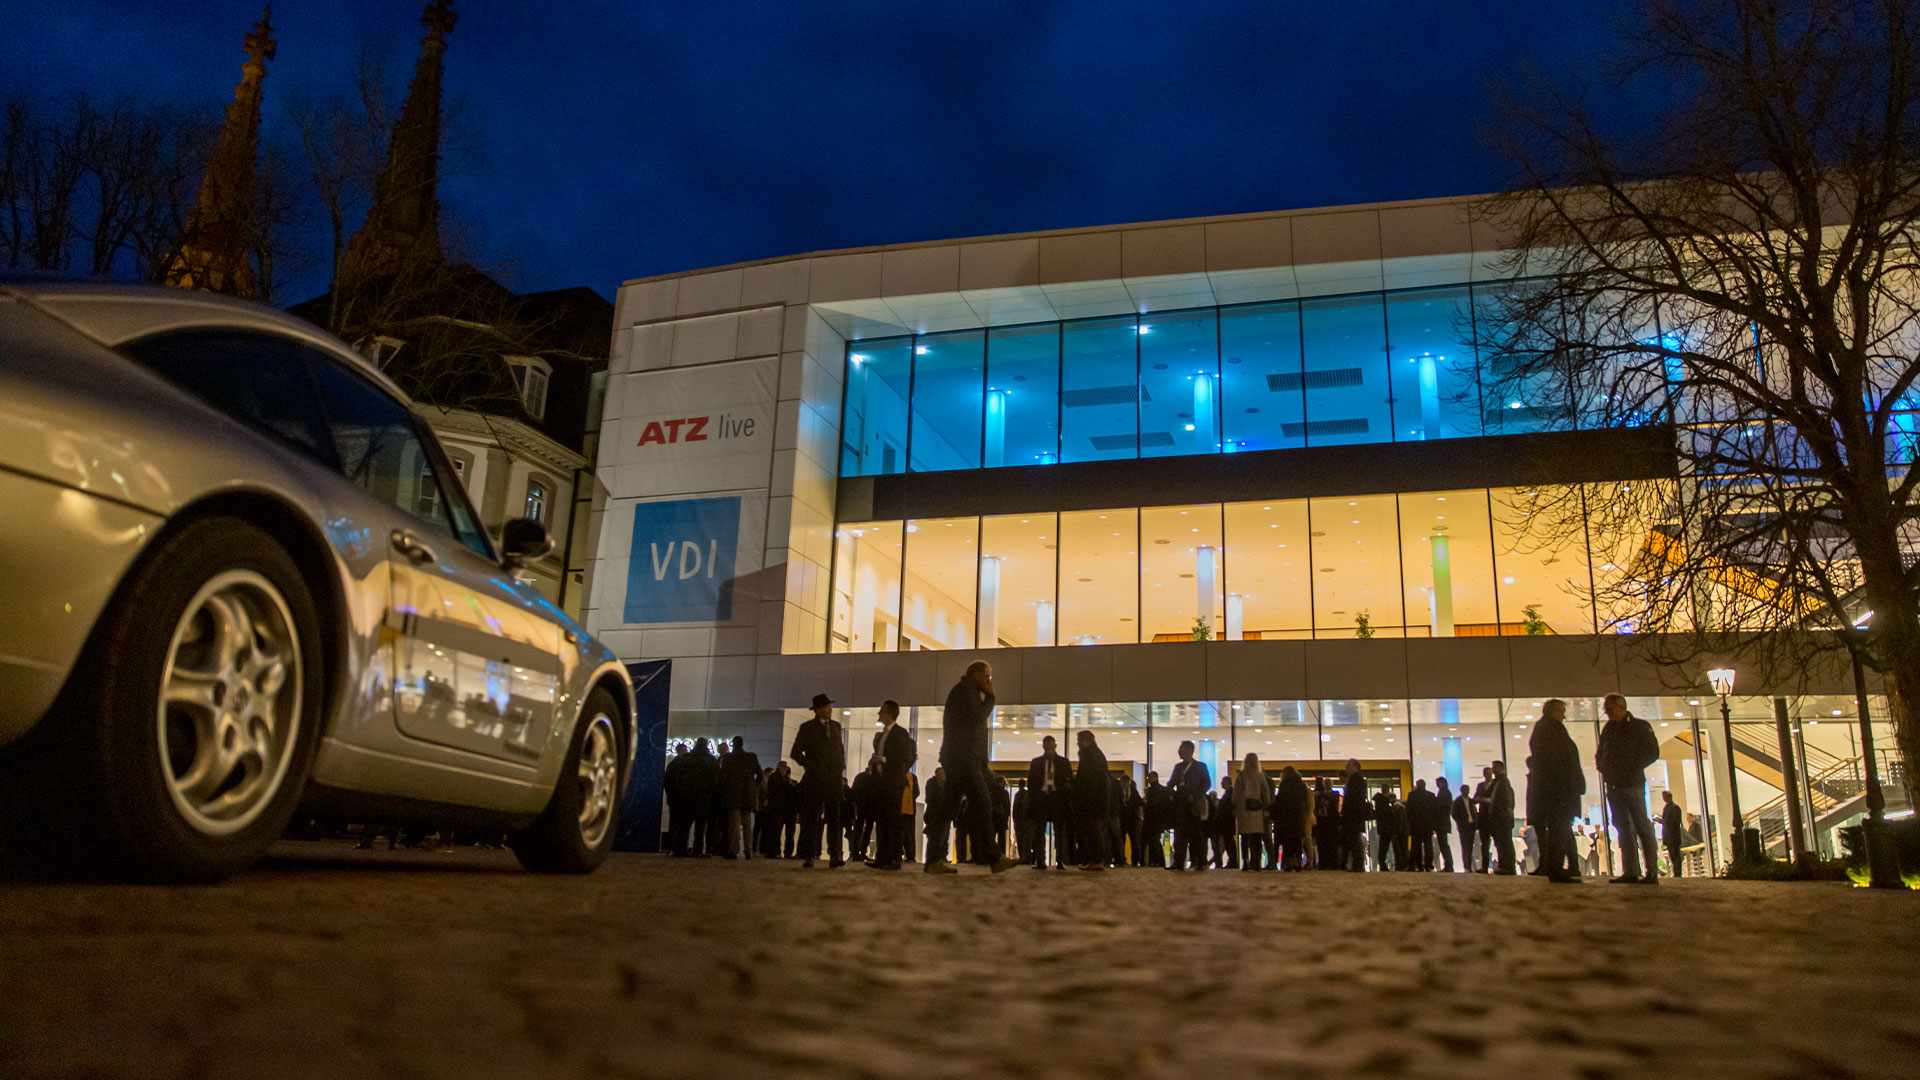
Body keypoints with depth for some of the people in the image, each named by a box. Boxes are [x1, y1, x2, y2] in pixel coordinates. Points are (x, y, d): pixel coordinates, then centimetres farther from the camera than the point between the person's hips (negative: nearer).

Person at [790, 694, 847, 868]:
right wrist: (812, 768, -8)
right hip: (815, 781, -4)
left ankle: (835, 856, -4)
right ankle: (808, 857, 2)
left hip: (835, 781, 4)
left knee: (835, 819, -3)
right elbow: (795, 753, -1)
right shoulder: (807, 728, 1)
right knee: (811, 819, -1)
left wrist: (841, 771, 12)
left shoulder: (836, 726, 15)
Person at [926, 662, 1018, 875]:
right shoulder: (963, 690, -5)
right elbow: (978, 717, -13)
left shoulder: (968, 692, 25)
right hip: (964, 759, -11)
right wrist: (989, 696, -2)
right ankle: (993, 858, -12)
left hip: (965, 760, 11)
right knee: (982, 804, -11)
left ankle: (934, 860, 3)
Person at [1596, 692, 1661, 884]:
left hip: (1633, 784, -6)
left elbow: (1653, 752, -6)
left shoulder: (1640, 726, -1)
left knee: (1642, 826, -5)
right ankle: (1631, 872, 5)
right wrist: (1603, 768, 7)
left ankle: (1652, 872, -2)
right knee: (1623, 827, 4)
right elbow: (1599, 753, 24)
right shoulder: (1608, 728, 16)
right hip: (1613, 785, 6)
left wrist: (1633, 768, -11)